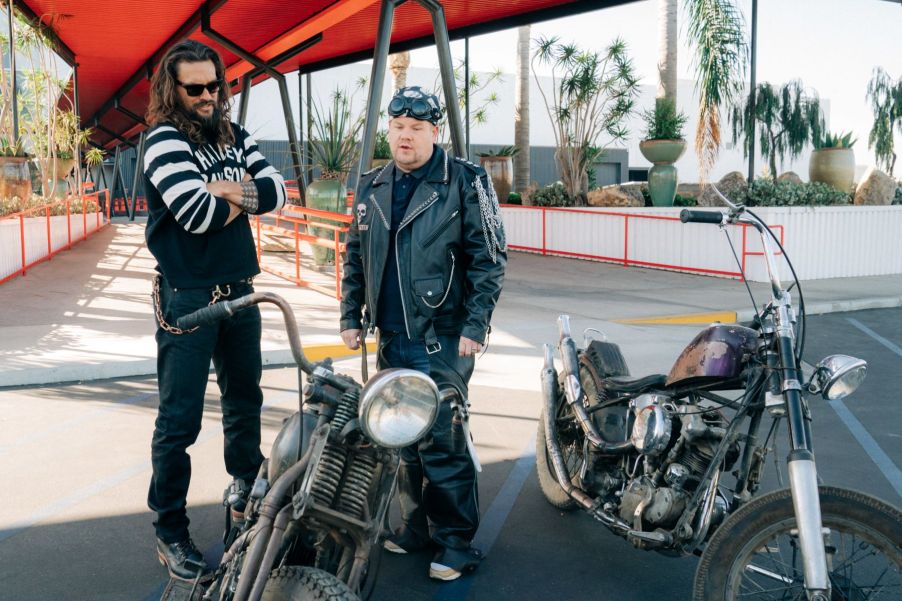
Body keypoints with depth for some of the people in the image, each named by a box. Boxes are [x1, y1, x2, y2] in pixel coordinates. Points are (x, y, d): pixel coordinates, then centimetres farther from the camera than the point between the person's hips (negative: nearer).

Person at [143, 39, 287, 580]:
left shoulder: (234, 136, 11)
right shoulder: (165, 140, -10)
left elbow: (276, 191, -1)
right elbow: (197, 214, -23)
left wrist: (225, 190, -16)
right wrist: (244, 197, -6)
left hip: (240, 291, 7)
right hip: (187, 298, -7)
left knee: (245, 400, 21)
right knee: (180, 420, -3)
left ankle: (247, 494, 40)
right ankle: (170, 531, 9)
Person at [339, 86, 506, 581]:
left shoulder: (465, 182, -6)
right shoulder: (371, 188, 12)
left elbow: (489, 258, -8)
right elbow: (355, 258, 19)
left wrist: (475, 326, -13)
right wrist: (351, 316, 12)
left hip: (443, 339, -6)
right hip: (391, 338, 6)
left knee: (441, 439, -6)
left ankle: (456, 542, 8)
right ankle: (415, 527, 28)